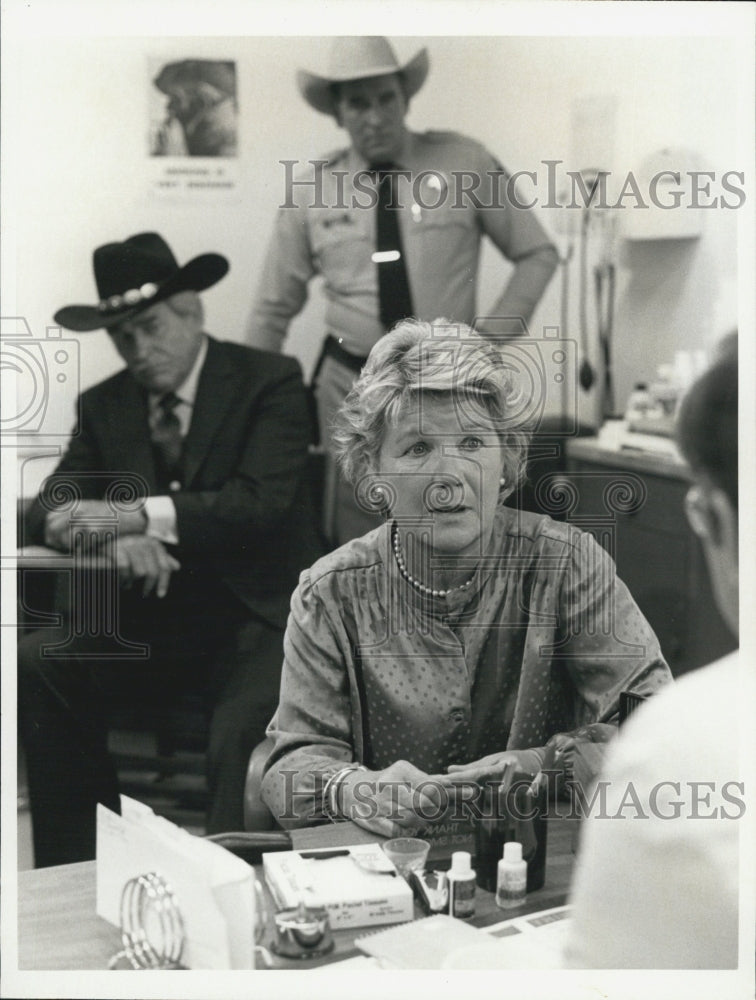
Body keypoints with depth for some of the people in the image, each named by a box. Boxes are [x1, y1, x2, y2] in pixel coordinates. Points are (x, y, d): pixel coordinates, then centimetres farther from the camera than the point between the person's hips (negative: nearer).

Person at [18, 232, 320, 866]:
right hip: (148, 620, 5)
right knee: (34, 662, -19)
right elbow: (50, 509, 3)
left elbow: (262, 502, -16)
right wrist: (110, 536, -20)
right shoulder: (105, 405, 12)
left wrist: (139, 515, -25)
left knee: (240, 734, -32)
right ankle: (73, 878, -8)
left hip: (255, 616, -4)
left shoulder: (270, 382, -2)